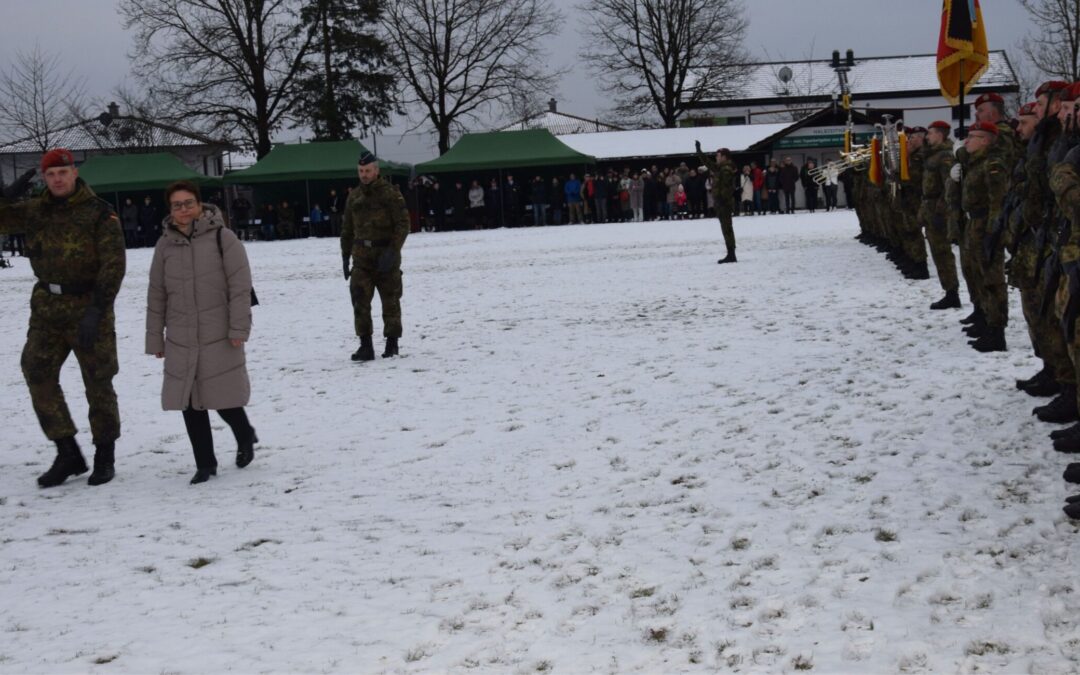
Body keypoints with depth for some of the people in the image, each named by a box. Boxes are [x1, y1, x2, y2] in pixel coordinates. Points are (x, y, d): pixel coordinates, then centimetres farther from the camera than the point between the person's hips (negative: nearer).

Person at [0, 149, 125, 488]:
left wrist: (97, 310, -20)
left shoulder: (100, 213, -8)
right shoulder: (34, 211, 6)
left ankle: (105, 457, 18)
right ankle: (68, 455, 8)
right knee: (38, 377, -2)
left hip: (88, 307, -5)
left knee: (98, 383, 3)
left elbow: (113, 265, -13)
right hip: (47, 307, 5)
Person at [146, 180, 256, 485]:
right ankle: (205, 464, 18)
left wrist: (239, 328, -13)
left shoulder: (222, 238, -6)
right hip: (181, 340, 4)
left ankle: (245, 438, 32)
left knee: (224, 397, 0)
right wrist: (155, 337, 10)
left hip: (219, 336, -4)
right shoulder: (165, 245, 6)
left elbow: (240, 286, -8)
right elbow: (156, 295, 11)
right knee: (190, 403, 4)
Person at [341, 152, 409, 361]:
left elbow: (403, 224, -9)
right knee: (359, 301, -7)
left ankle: (392, 343, 18)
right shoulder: (354, 196, 11)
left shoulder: (390, 193, -5)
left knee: (390, 301, 6)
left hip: (386, 257, -4)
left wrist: (392, 251, -18)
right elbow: (347, 229, 18)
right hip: (362, 258, 4)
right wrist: (345, 256, 14)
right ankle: (365, 346, -4)